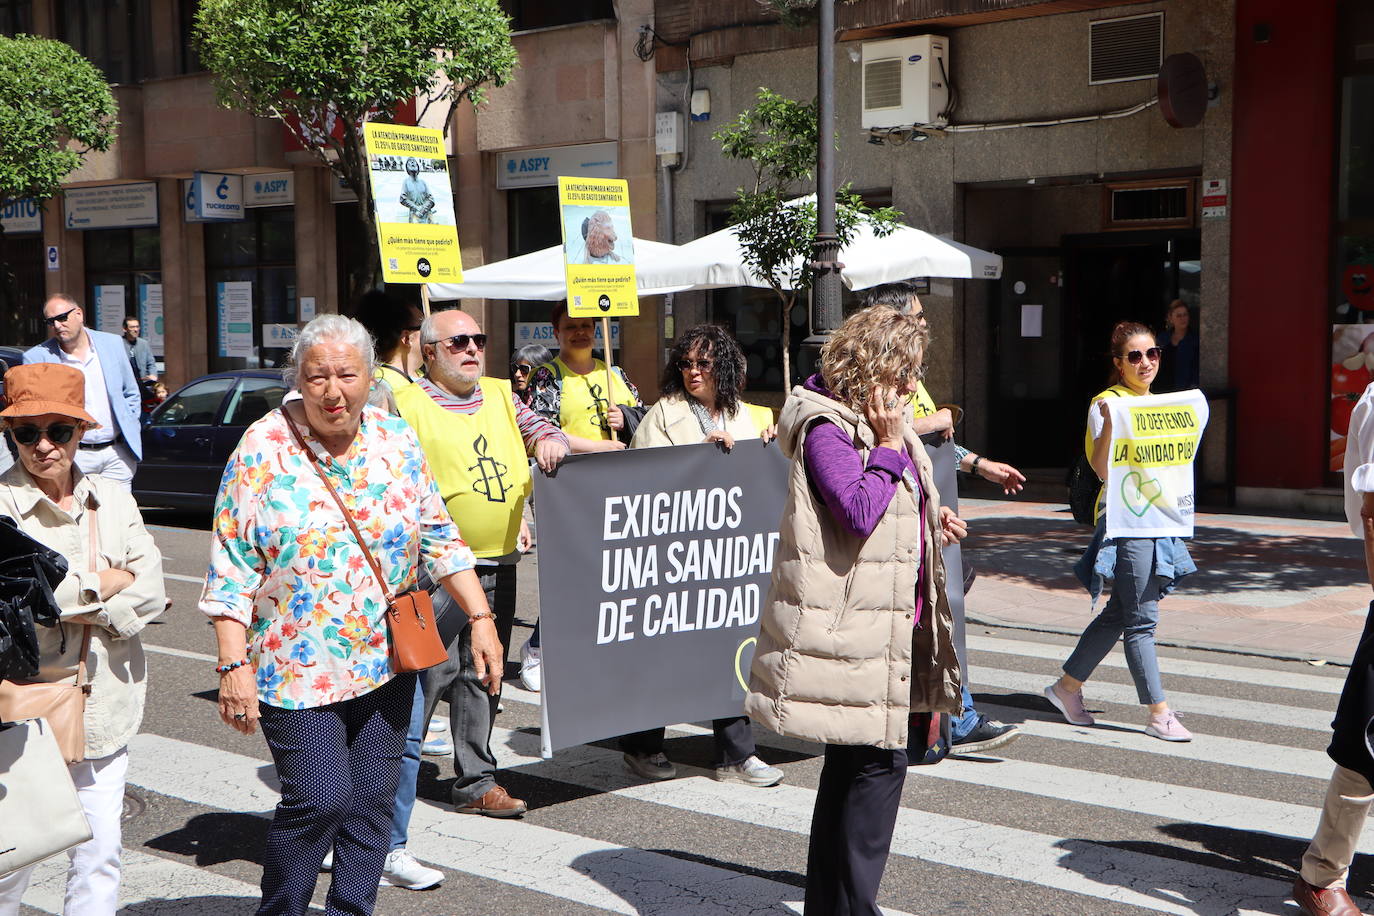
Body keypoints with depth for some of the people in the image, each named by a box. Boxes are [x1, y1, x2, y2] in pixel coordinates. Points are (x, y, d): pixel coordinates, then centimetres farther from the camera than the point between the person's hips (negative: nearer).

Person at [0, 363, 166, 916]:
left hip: (105, 705, 4)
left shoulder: (113, 501, 9)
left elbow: (150, 590, 2)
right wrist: (101, 585, -9)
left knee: (99, 855, 9)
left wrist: (88, 610, -13)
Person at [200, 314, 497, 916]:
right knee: (319, 800, -11)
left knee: (372, 802, 8)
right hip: (295, 667, -4)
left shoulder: (397, 443, 3)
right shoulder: (262, 450, -8)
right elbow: (232, 568, -8)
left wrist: (480, 619, 4)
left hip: (386, 660, 4)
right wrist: (234, 666, -14)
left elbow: (439, 540, 10)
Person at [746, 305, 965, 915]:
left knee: (851, 766, 15)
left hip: (883, 621, 10)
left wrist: (933, 521, 13)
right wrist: (890, 447, -18)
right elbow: (859, 511, -26)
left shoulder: (880, 422, 16)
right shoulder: (825, 430, -15)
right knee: (879, 762, -8)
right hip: (849, 624, -10)